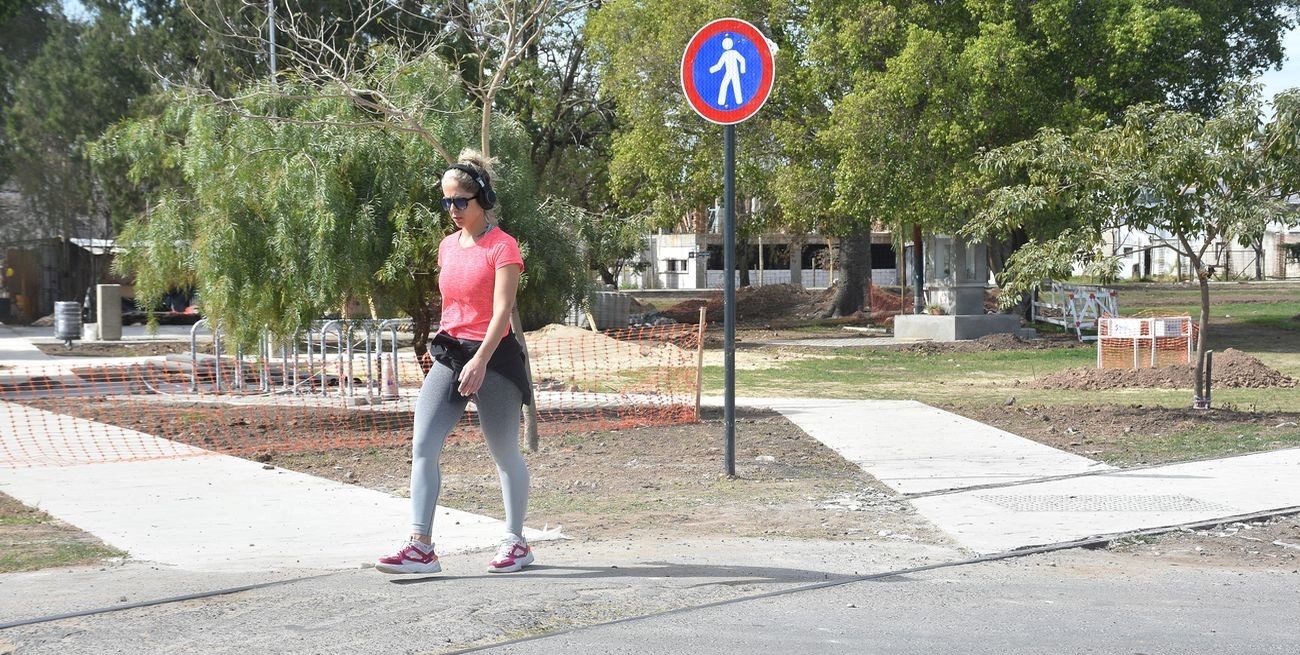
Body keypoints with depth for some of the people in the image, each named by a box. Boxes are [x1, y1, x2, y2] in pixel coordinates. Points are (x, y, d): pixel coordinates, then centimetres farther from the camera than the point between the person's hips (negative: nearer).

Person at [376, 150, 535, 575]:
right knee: (422, 447, -7)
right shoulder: (447, 247, 13)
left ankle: (516, 542, 20)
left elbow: (502, 309, -18)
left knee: (504, 454, 6)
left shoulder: (502, 247, -9)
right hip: (449, 355, 7)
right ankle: (421, 547, -9)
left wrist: (479, 360, -28)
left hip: (493, 356, -6)